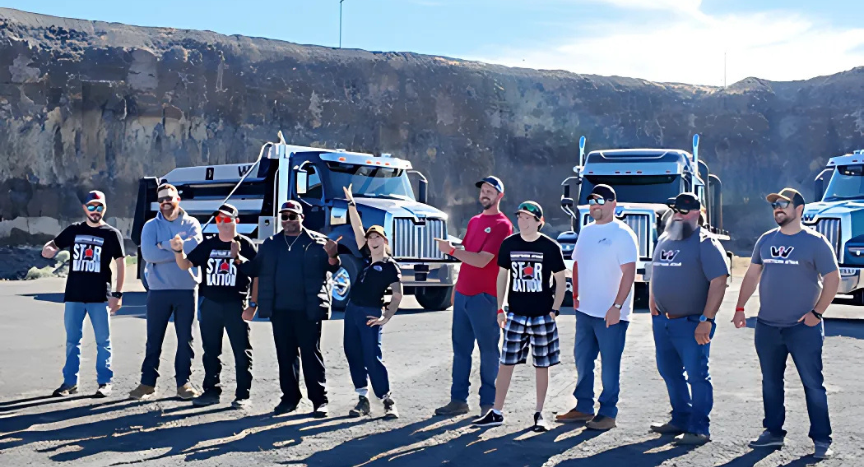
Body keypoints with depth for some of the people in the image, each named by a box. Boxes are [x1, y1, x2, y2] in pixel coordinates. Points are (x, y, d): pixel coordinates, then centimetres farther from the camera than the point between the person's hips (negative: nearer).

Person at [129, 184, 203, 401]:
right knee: (154, 339, 5)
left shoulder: (191, 223, 5)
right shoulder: (151, 226, 3)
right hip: (158, 290, 0)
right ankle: (147, 383, 12)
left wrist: (164, 246, -13)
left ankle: (183, 382, 14)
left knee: (185, 338, 6)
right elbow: (148, 253, -13)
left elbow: (196, 246, -16)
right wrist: (180, 250, -14)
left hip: (187, 289, 0)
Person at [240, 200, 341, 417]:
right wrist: (239, 260, -7)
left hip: (307, 309, -4)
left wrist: (332, 257, -28)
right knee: (285, 356, 9)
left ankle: (320, 401, 2)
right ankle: (290, 397, 18)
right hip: (280, 309, 4)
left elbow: (330, 267, -6)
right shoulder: (271, 244, 15)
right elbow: (255, 269, 11)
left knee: (311, 354, -2)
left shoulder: (316, 241, 3)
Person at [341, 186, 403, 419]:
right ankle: (363, 399, 14)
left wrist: (386, 317, -20)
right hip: (352, 310, 7)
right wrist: (351, 203, 5)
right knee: (353, 354, 7)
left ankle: (387, 400, -1)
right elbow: (357, 228, 9)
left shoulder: (390, 267, -6)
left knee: (372, 358, -10)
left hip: (370, 314, -7)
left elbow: (397, 296, -9)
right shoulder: (366, 258, 9)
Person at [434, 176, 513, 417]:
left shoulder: (502, 225, -9)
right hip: (463, 294, 8)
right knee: (461, 348, 10)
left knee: (488, 350, 1)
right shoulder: (474, 221, 16)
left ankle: (489, 403, 8)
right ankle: (459, 399, 16)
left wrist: (451, 250, -19)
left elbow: (482, 260, -18)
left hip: (484, 297, -8)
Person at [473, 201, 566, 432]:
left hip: (542, 316, -2)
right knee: (506, 363, 3)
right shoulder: (509, 244, 1)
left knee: (542, 365, 6)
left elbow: (561, 280, 0)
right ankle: (496, 413, 12)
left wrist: (554, 310, -6)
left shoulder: (550, 247, -6)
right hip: (515, 315, 2)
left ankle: (538, 414, 18)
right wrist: (500, 309, 6)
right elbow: (502, 276, 9)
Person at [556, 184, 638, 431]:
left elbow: (629, 273, -17)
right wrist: (575, 294, 11)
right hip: (585, 310, 8)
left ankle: (608, 413, 10)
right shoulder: (586, 231, 12)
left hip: (611, 314, -7)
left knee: (610, 364, 1)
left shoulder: (622, 234, -11)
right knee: (582, 360, 14)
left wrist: (617, 306, -23)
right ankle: (583, 407, 25)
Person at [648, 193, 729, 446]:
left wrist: (706, 320, -21)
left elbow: (718, 282, -17)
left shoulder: (705, 243, -10)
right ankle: (680, 420, 29)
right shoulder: (664, 240, 14)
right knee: (670, 373, 15)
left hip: (691, 323, -8)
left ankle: (699, 429, 6)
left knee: (696, 375, -2)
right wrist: (653, 310, 15)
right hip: (662, 321, 8)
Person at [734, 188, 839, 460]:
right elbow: (752, 275, 15)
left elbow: (832, 279, -7)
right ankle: (773, 432, 25)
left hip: (803, 328, -5)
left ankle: (822, 440, 7)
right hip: (766, 326, 5)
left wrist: (816, 312, -12)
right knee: (770, 382, 13)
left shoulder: (815, 242, -6)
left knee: (813, 384, -1)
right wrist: (740, 308, 9)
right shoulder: (766, 240, 10)